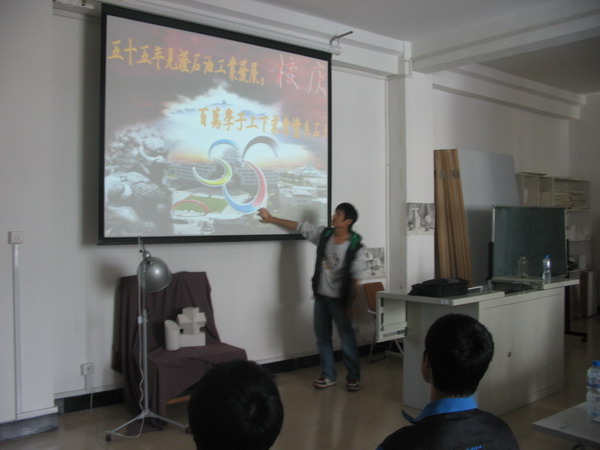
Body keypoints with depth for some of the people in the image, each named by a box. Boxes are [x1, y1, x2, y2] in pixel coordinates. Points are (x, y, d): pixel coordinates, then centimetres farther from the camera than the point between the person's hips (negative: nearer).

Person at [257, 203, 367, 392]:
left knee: (347, 338, 5)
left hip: (339, 299, -5)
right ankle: (328, 375, 25)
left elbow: (354, 279, -14)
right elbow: (299, 226, 4)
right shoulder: (323, 234, -3)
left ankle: (353, 376, 22)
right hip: (321, 296, 5)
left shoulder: (355, 247, -17)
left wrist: (348, 304, -13)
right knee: (322, 337, 12)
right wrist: (271, 219, 5)